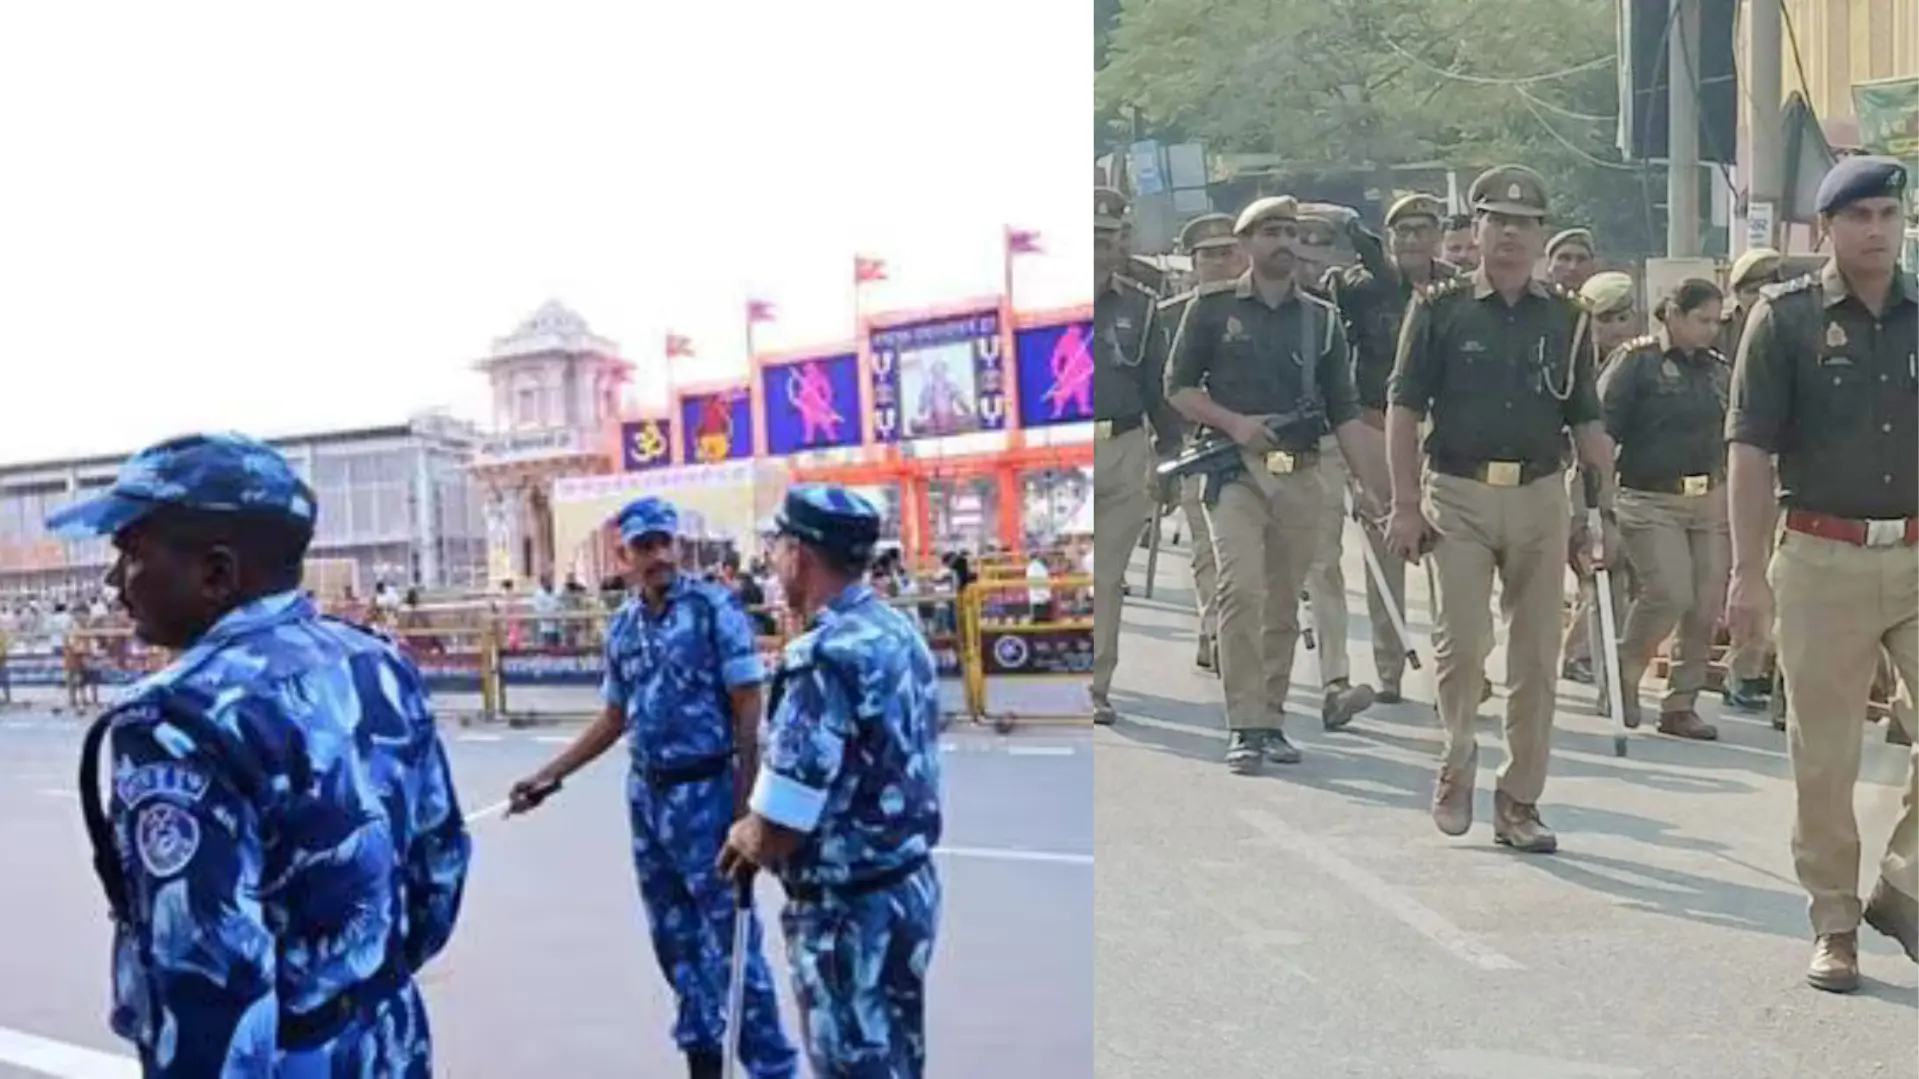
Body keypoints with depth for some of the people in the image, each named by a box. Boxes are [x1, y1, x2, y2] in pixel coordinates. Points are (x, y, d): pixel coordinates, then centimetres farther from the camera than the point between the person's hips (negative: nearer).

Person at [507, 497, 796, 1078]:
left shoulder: (715, 608, -10)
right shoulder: (622, 627, 8)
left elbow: (747, 713, -11)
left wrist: (744, 806, -15)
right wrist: (550, 775, 15)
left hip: (705, 792, -6)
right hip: (646, 794, 6)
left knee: (730, 937, -4)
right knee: (674, 936, 15)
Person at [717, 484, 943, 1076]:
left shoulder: (825, 659, -25)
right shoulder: (900, 631, 4)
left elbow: (774, 836, -24)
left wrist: (744, 837, -2)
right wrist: (764, 832, 11)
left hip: (850, 914, -9)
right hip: (909, 887, 9)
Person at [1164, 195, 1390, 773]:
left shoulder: (1321, 318, 13)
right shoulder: (1212, 307, 5)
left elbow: (1345, 413, 12)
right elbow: (1178, 387, 4)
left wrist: (1380, 486, 5)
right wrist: (1233, 423, -12)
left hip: (1302, 475, 4)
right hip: (1236, 470, -3)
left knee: (1284, 604, 7)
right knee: (1242, 590, -17)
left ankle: (1271, 719, 19)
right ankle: (1244, 725, -12)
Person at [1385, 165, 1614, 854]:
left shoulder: (1566, 318, 11)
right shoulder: (1440, 310, 2)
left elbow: (1586, 422, 13)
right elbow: (1404, 411, 0)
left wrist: (1610, 504, 4)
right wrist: (1406, 505, -7)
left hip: (1541, 498, 3)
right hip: (1458, 495, -3)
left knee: (1537, 656, 4)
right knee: (1462, 644, -7)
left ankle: (1519, 801, 15)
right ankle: (1456, 769, 17)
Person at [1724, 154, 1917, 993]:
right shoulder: (1786, 317, -1)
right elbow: (1751, 451, -5)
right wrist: (1748, 571, -10)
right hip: (1823, 560, -3)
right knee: (1823, 755, 5)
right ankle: (1834, 922, 18)